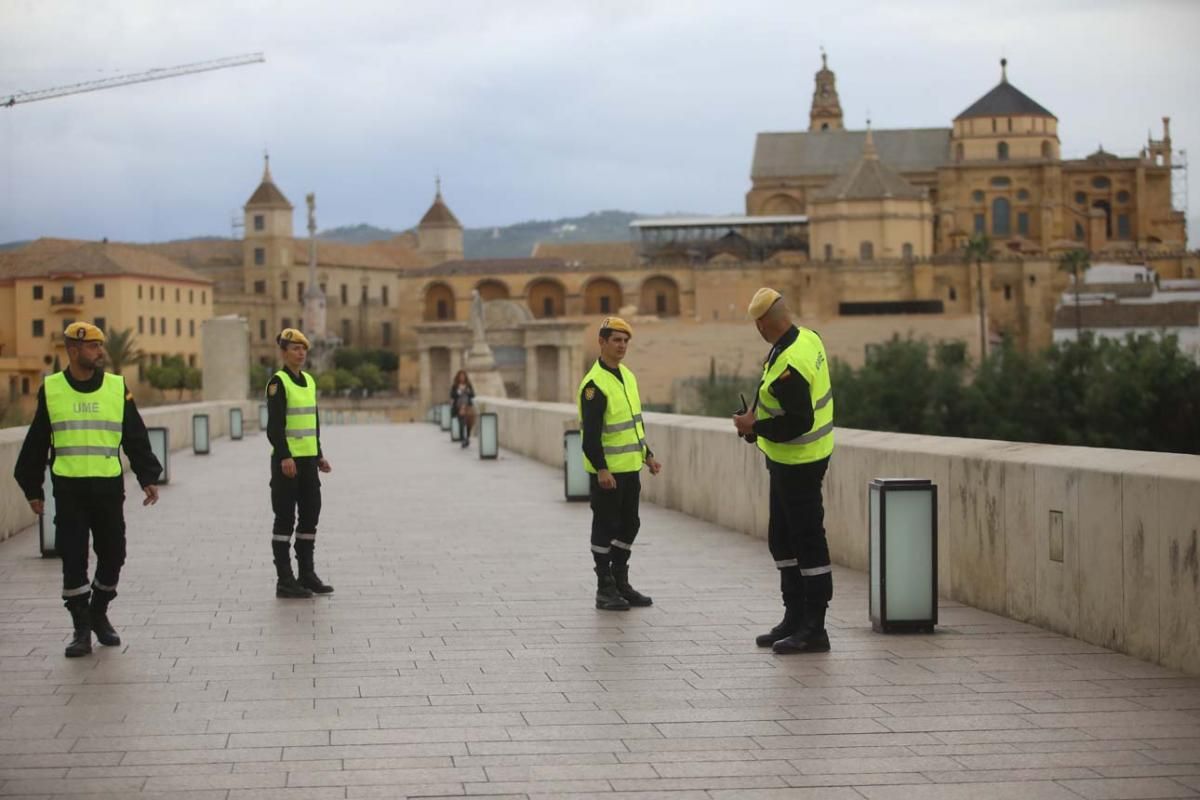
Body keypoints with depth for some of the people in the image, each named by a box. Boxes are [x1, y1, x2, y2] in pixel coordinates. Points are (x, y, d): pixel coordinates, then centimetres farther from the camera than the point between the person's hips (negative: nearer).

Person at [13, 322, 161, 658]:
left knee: (112, 555, 6)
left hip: (109, 488, 1)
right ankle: (81, 629, 7)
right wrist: (33, 488, 7)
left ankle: (99, 614, 28)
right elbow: (36, 444, 8)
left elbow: (136, 438, 9)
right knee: (73, 559, -2)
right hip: (69, 489, -1)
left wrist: (148, 477, 2)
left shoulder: (117, 388, 5)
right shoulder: (51, 390, 2)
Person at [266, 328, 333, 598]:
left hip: (308, 460, 8)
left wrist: (319, 455, 18)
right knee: (285, 519, -2)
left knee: (310, 516, 10)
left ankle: (306, 574, 19)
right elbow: (274, 426, -17)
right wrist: (284, 457, -25)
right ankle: (284, 581, 2)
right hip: (287, 461, -8)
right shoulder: (278, 382, -10)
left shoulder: (309, 381, 14)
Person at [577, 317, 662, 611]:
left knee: (629, 525, 13)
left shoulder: (627, 375, 12)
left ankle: (620, 582, 24)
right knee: (605, 528, 0)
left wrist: (647, 454, 18)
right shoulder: (594, 384, -17)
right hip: (606, 471, -9)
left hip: (630, 468, 9)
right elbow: (591, 433, -21)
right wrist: (601, 470, -26)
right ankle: (605, 589, 7)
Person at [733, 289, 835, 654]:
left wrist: (754, 427, -16)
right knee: (782, 539, 18)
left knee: (808, 542, -4)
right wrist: (758, 412, 8)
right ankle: (795, 618, 26)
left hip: (796, 464, -11)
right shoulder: (808, 338, 4)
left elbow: (799, 422, -28)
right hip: (790, 461, 11)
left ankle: (813, 630, 2)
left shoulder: (788, 366, -27)